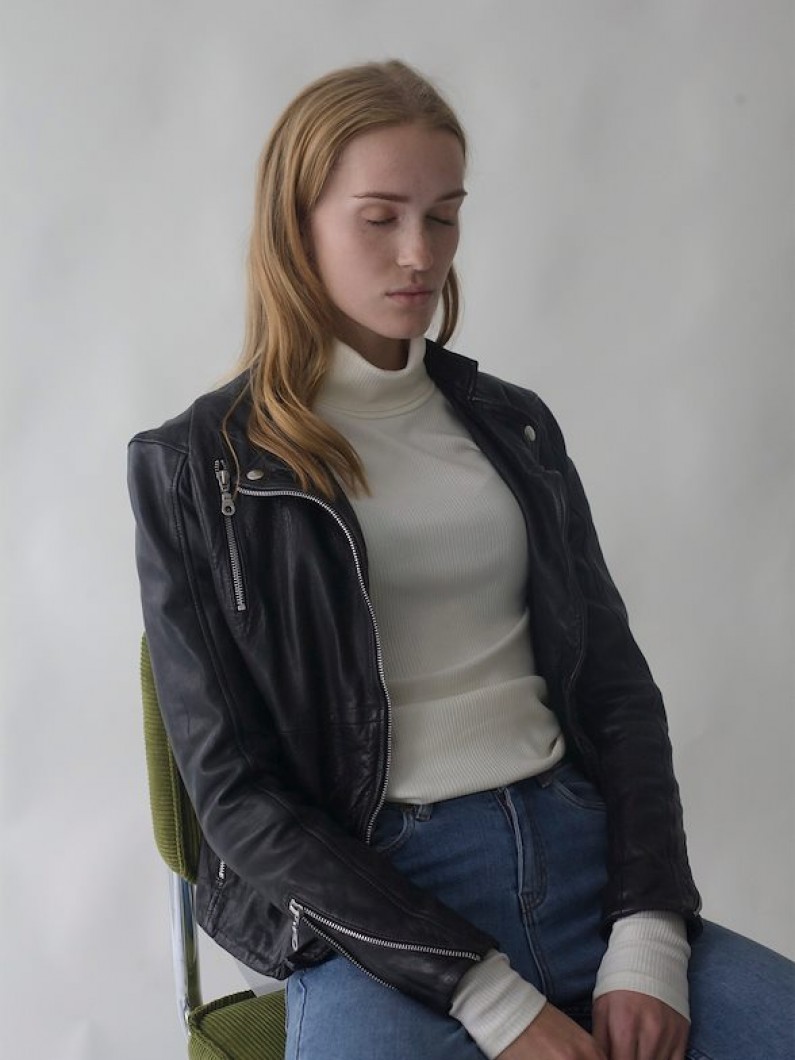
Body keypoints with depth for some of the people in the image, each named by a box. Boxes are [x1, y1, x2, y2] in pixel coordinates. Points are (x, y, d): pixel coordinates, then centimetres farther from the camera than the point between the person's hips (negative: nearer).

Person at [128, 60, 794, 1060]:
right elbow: (235, 791, -4)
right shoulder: (198, 467, 0)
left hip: (586, 855, 4)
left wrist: (648, 941, -6)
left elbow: (617, 686, 11)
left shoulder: (514, 425, 13)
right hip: (371, 906, -4)